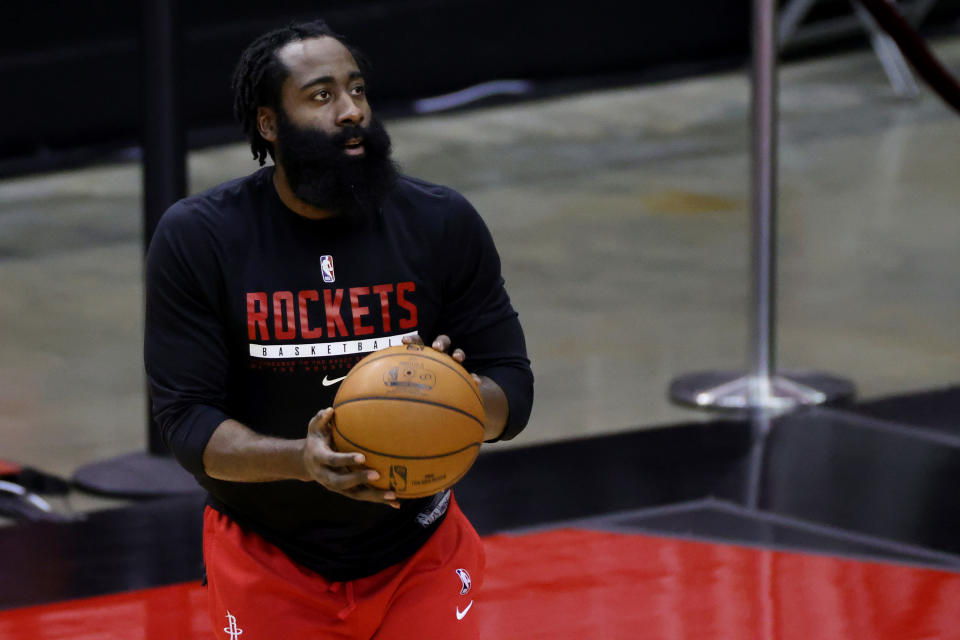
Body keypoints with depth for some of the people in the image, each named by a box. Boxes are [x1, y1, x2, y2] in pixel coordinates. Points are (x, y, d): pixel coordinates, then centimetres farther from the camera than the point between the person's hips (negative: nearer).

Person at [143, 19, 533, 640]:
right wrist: (301, 460, -35)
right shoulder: (196, 239, -12)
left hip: (419, 552, 1)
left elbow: (513, 390, -5)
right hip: (270, 562, -1)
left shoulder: (444, 225, -8)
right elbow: (186, 421, -16)